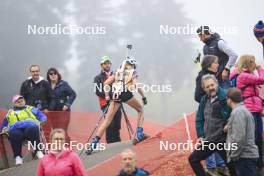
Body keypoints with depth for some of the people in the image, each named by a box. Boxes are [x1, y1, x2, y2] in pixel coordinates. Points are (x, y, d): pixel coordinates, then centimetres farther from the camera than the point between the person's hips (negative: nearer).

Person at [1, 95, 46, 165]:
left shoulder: (31, 109, 30)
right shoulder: (10, 113, 34)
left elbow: (43, 117, 21)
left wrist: (40, 123, -1)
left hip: (30, 127, -1)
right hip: (15, 129, 1)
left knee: (32, 130, -38)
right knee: (15, 134, -37)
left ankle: (38, 151, -43)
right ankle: (17, 156, -40)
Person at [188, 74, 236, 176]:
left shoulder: (225, 98, -15)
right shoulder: (204, 100, 8)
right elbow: (199, 119, 15)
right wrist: (200, 136, 8)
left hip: (223, 140, -8)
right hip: (208, 141, 8)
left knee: (231, 165, -1)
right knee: (193, 159, 12)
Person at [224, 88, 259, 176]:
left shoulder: (237, 112, -13)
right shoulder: (244, 110, 19)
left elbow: (239, 137, -21)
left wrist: (233, 155, -15)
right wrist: (229, 127, 25)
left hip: (244, 156, -10)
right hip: (248, 155, 10)